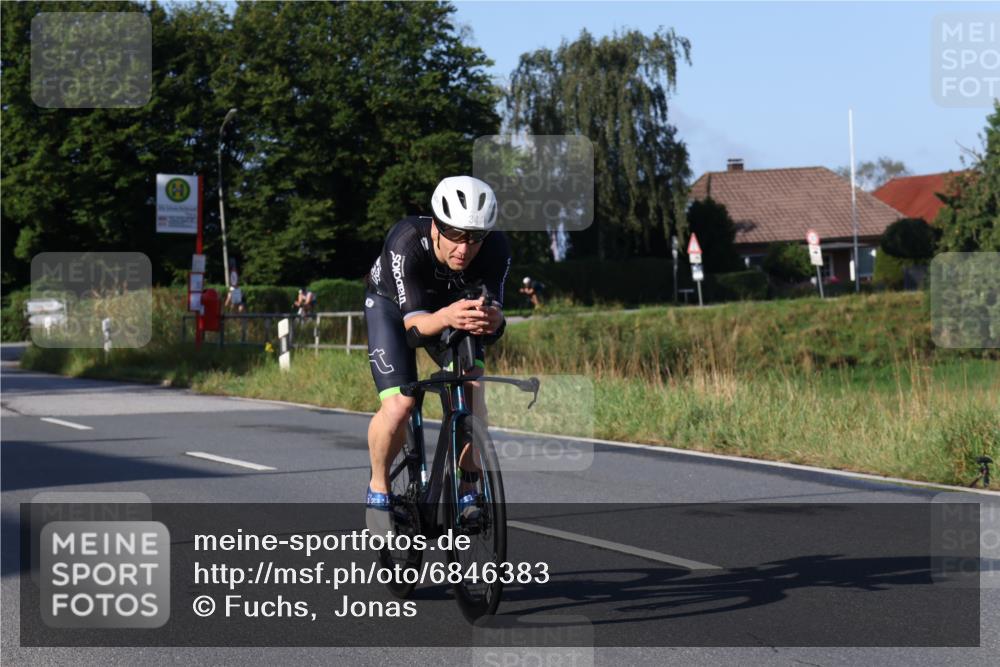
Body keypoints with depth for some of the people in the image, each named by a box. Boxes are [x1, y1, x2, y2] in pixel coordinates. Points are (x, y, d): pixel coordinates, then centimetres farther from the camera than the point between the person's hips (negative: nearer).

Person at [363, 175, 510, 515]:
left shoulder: (495, 248, -31)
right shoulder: (406, 242, -39)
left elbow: (494, 309, -31)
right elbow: (413, 320, -39)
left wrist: (490, 319, -56)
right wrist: (445, 318, -61)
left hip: (453, 306, 2)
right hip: (393, 305, -2)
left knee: (471, 388, -23)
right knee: (399, 406, -20)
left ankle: (468, 490, -5)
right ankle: (378, 487, 7)